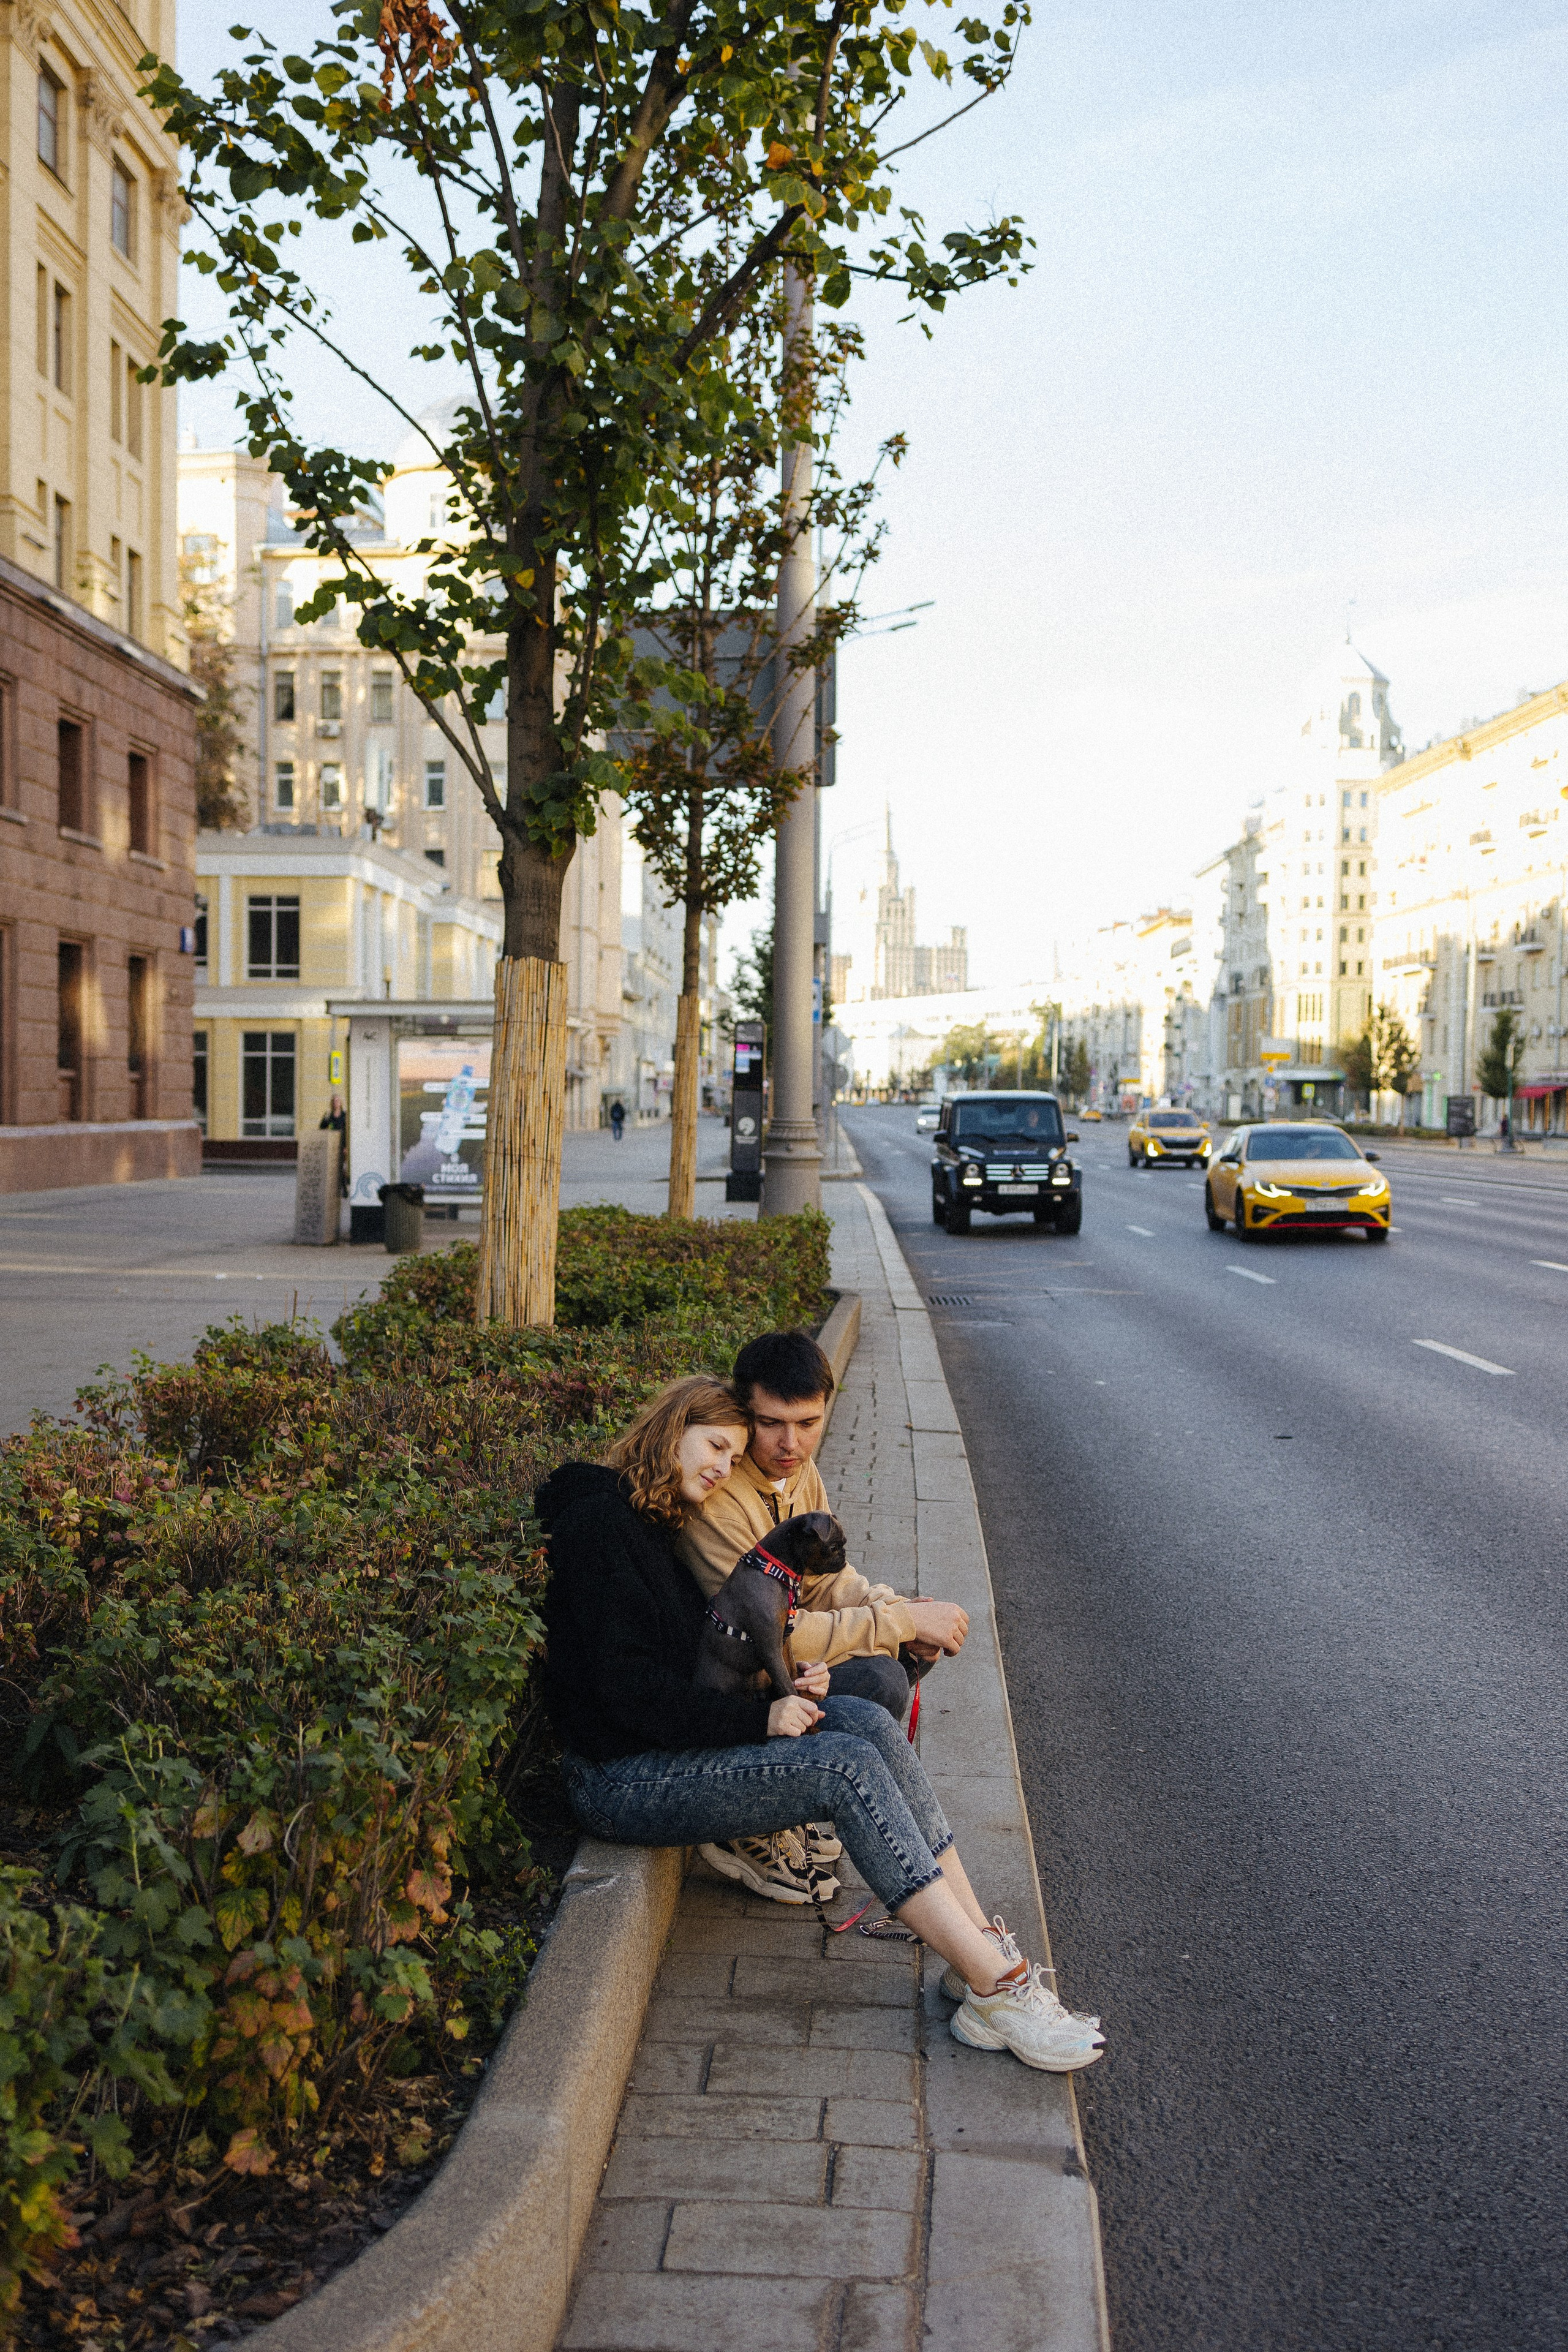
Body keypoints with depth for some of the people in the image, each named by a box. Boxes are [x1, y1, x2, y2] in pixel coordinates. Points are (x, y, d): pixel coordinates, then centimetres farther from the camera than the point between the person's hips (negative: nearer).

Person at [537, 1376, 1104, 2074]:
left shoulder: (656, 1525, 16)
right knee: (849, 1766, -22)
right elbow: (624, 1686, -21)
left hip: (678, 1737, 9)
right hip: (619, 1776, -9)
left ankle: (981, 1952, -15)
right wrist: (757, 1718, -19)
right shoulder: (600, 1523, -14)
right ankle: (997, 1989, -22)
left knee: (869, 1721, -11)